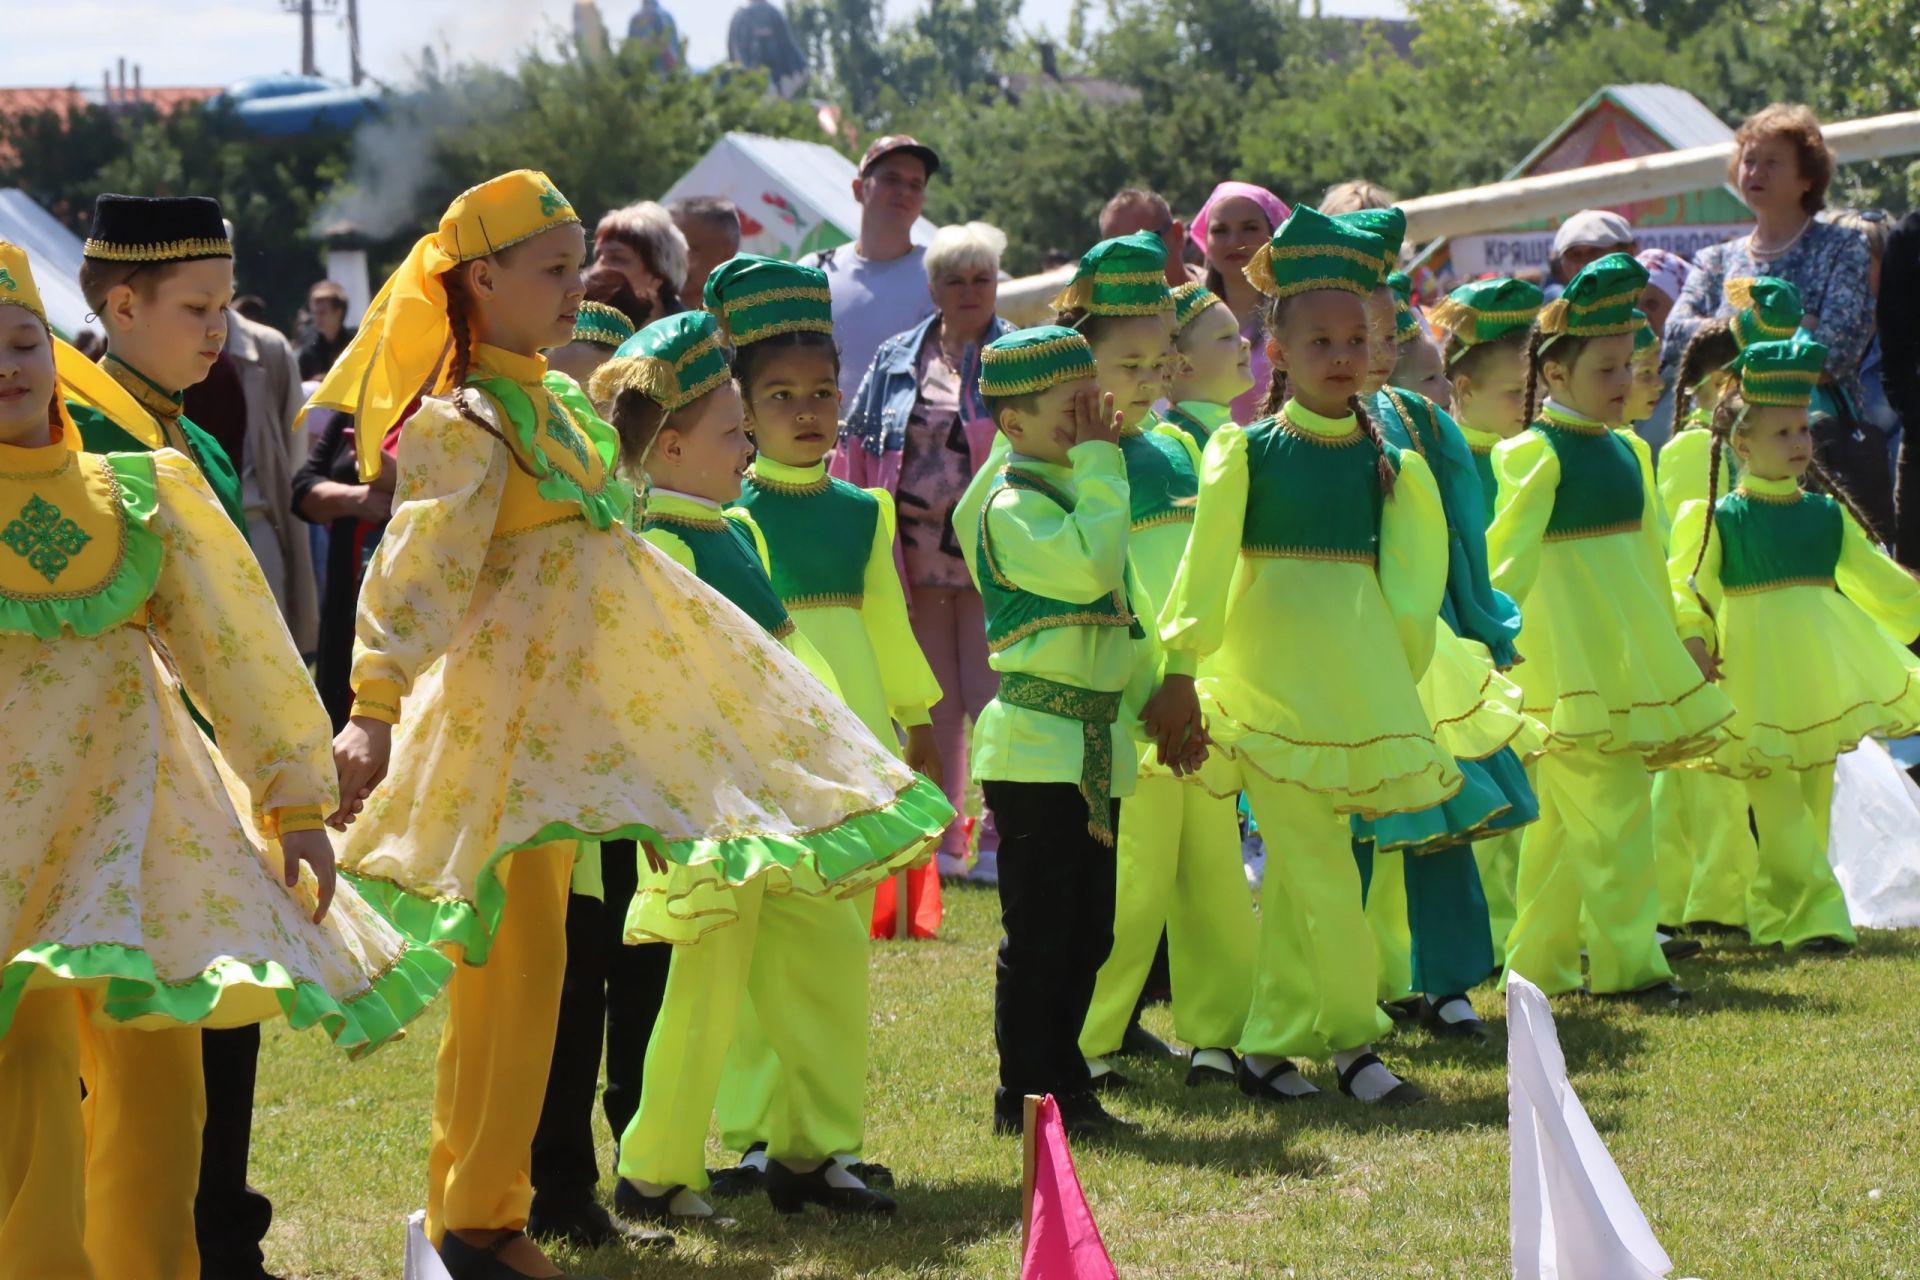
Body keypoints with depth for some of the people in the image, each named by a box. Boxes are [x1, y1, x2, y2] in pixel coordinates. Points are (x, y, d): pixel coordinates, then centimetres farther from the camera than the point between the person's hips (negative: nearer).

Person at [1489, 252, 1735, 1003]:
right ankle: (1625, 962, -6)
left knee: (1564, 817, 12)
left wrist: (1670, 642, 24)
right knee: (1610, 811, -10)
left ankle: (1537, 962, 17)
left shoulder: (1628, 452, 13)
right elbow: (1508, 557, -12)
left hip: (1629, 654, 8)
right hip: (1568, 654, -8)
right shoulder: (1536, 454, -10)